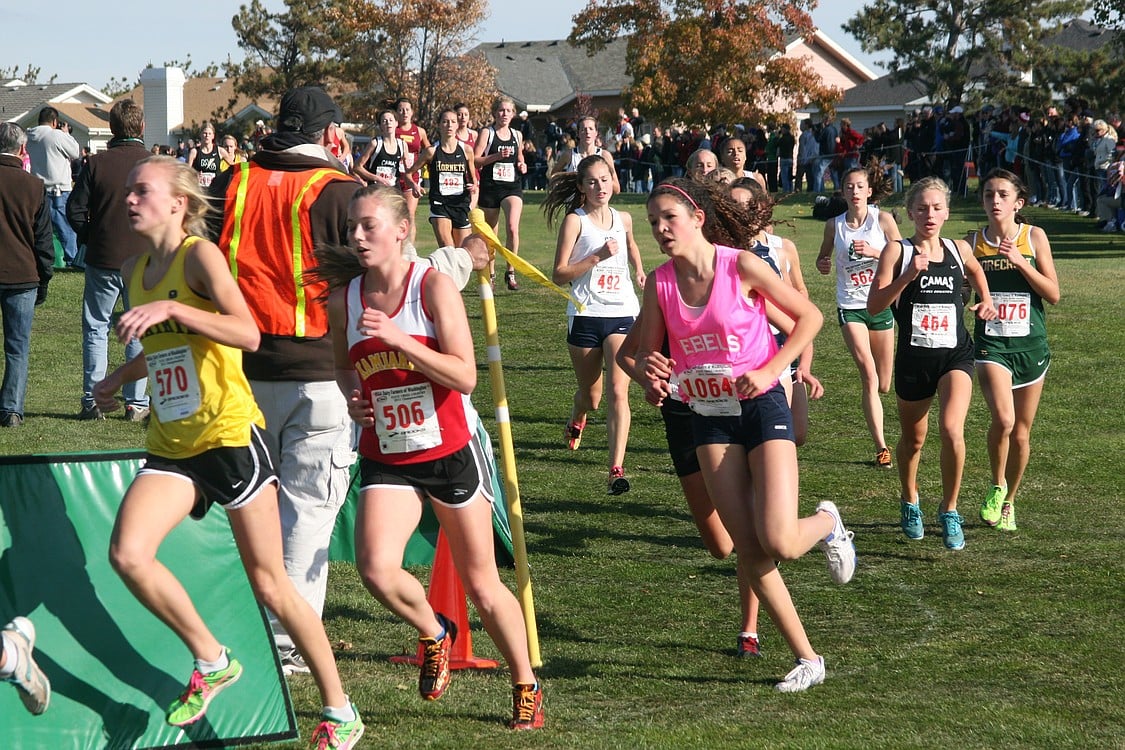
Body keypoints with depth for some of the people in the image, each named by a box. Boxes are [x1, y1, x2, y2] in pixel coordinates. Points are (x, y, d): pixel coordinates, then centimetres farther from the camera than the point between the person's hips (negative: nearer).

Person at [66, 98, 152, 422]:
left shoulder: (97, 163, -4)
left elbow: (75, 209, -3)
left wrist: (90, 238, 12)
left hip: (102, 260, 0)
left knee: (95, 329, 9)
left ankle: (93, 402, 6)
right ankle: (136, 403, 7)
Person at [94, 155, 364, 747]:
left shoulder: (199, 255, -10)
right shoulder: (135, 270, 13)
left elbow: (248, 333, -26)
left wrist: (170, 308, -32)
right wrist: (122, 376, 23)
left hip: (229, 435, -7)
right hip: (170, 447, 7)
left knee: (269, 586, 0)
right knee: (127, 554, -17)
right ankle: (211, 662, 5)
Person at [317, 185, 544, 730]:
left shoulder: (433, 286, -12)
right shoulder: (344, 298, 0)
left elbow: (465, 376, -18)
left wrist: (399, 340, -27)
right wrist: (352, 397, -3)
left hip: (450, 453, -3)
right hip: (385, 458, 3)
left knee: (482, 585, 6)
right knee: (376, 568, -21)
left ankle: (526, 687, 27)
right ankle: (434, 632, 11)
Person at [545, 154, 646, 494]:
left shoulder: (623, 219, 8)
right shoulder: (575, 221, -5)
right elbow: (559, 274, -11)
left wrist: (638, 269, 17)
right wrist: (599, 256, -18)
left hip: (622, 316, 2)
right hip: (586, 316, -2)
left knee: (618, 391, -15)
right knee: (590, 395, 13)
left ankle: (616, 469, -19)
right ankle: (576, 421, 51)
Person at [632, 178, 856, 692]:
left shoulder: (742, 265, -12)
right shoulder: (660, 284, -1)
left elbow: (809, 316, -4)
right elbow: (646, 355, 8)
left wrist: (771, 370, -14)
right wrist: (651, 375, -15)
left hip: (761, 405, -4)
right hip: (709, 417, 4)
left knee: (780, 544, -16)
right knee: (748, 550, -1)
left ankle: (828, 523, 21)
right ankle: (807, 659, 11)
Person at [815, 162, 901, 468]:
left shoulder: (883, 219, -3)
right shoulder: (834, 225, 0)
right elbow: (823, 257, 15)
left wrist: (874, 252, -21)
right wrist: (823, 264, -8)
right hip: (850, 307, -1)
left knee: (883, 385, 7)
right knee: (868, 376, -17)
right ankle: (881, 447, -16)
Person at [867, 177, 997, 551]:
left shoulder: (959, 250, 4)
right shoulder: (898, 250, -6)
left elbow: (975, 271, 29)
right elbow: (874, 305, -13)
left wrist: (986, 301, 14)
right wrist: (908, 276, -23)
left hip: (955, 354, 1)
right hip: (913, 357, -1)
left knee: (952, 429, -20)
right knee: (912, 439, 16)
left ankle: (949, 510, -3)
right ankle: (910, 503, 43)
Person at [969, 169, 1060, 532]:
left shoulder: (1034, 237, -1)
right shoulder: (972, 243, 1)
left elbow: (1053, 294, -5)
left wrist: (1020, 261, -16)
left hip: (1031, 346, 1)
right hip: (990, 344, -1)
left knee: (1021, 433, 8)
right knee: (1003, 420, -23)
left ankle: (1008, 503, 29)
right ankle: (997, 486, 2)